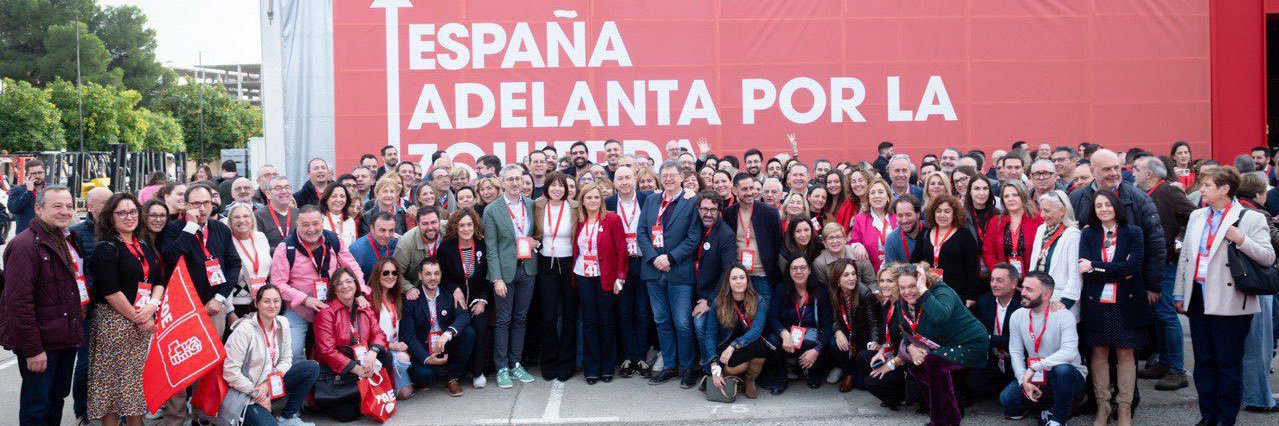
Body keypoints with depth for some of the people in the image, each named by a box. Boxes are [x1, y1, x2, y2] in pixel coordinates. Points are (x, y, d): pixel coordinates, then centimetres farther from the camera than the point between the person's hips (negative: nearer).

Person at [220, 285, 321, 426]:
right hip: (246, 393, -7)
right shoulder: (245, 330, -19)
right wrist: (256, 393, -16)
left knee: (312, 368, -8)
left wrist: (268, 385, -12)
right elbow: (230, 371, -20)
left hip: (272, 384, 7)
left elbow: (286, 360, 2)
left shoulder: (282, 323, 0)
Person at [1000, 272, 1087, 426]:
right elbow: (1016, 353, 0)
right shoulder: (1017, 316, -1)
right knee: (1007, 399, -19)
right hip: (1035, 378, 4)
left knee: (1062, 370, -39)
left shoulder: (1063, 316, -17)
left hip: (1068, 376, -4)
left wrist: (1034, 368, -31)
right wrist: (1024, 381, -16)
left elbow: (1069, 353, -30)